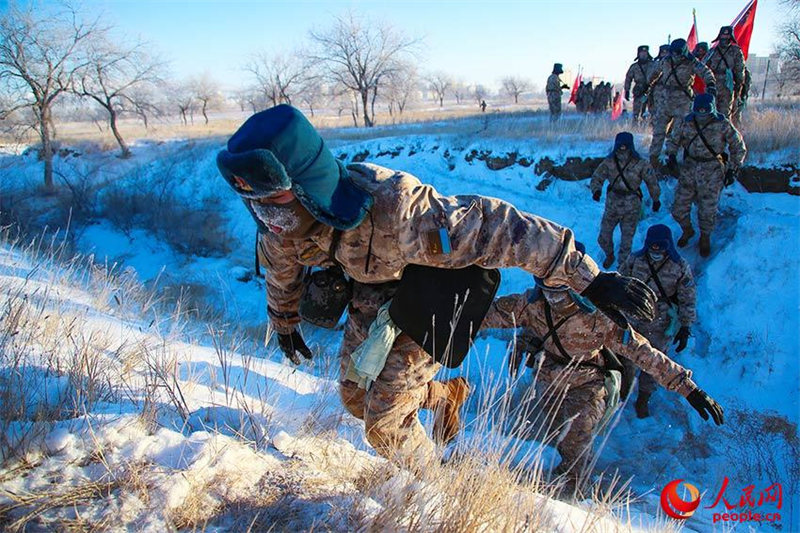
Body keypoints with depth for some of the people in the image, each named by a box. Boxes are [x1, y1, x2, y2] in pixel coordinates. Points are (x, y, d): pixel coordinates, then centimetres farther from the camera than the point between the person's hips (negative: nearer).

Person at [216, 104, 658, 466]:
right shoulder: (282, 222, -22)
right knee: (354, 395, 17)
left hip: (428, 304, -6)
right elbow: (280, 274, 3)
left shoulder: (393, 212, -45)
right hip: (371, 296, 7)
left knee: (383, 423, -6)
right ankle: (447, 394, 40)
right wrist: (285, 326, 21)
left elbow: (496, 227, -40)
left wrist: (591, 280, -37)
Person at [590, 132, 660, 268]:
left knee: (626, 240, 7)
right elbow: (597, 178, -8)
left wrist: (656, 200, 11)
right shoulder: (608, 162, -8)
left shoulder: (640, 164, -13)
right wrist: (596, 190, -31)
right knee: (604, 238, 11)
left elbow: (652, 182, 0)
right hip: (612, 205, 2)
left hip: (631, 207, -2)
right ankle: (609, 255, 44)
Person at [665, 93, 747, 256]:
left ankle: (705, 238, 33)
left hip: (712, 172, -3)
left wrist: (733, 170, -3)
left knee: (707, 211, 5)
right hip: (689, 169, 3)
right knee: (679, 209, 5)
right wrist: (672, 155, -6)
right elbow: (673, 141, 12)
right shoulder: (687, 123, -3)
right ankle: (687, 230, 36)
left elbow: (739, 147, 1)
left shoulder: (722, 125, -10)